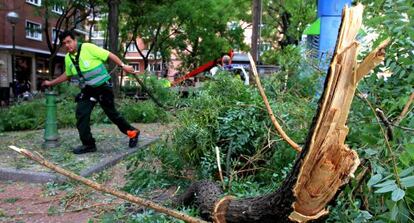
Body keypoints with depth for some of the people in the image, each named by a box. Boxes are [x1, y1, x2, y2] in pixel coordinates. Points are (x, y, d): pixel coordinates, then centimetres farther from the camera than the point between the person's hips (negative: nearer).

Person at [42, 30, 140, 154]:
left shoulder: (88, 48, -15)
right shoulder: (68, 58, 7)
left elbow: (109, 55, -13)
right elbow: (67, 75, 25)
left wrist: (123, 66, -17)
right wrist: (51, 83, 26)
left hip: (103, 87, -6)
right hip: (87, 90, 7)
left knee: (112, 113, 1)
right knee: (81, 115, -3)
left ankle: (132, 132, 19)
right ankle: (88, 144, 8)